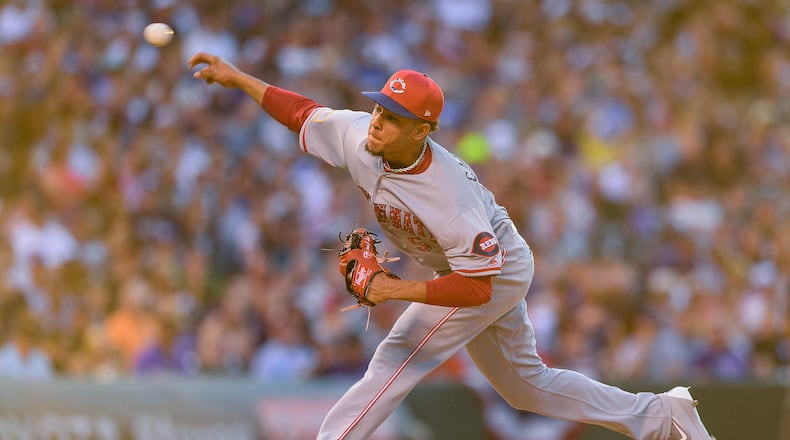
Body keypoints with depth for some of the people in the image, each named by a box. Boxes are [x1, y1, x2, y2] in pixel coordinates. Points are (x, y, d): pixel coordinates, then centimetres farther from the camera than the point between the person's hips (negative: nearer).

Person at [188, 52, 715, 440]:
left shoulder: (449, 197, -41)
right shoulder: (359, 136, -22)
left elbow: (478, 285, -37)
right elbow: (304, 113, -4)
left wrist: (398, 290, -42)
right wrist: (237, 78, -11)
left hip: (496, 274, -8)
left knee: (397, 359, -15)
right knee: (527, 383, 19)